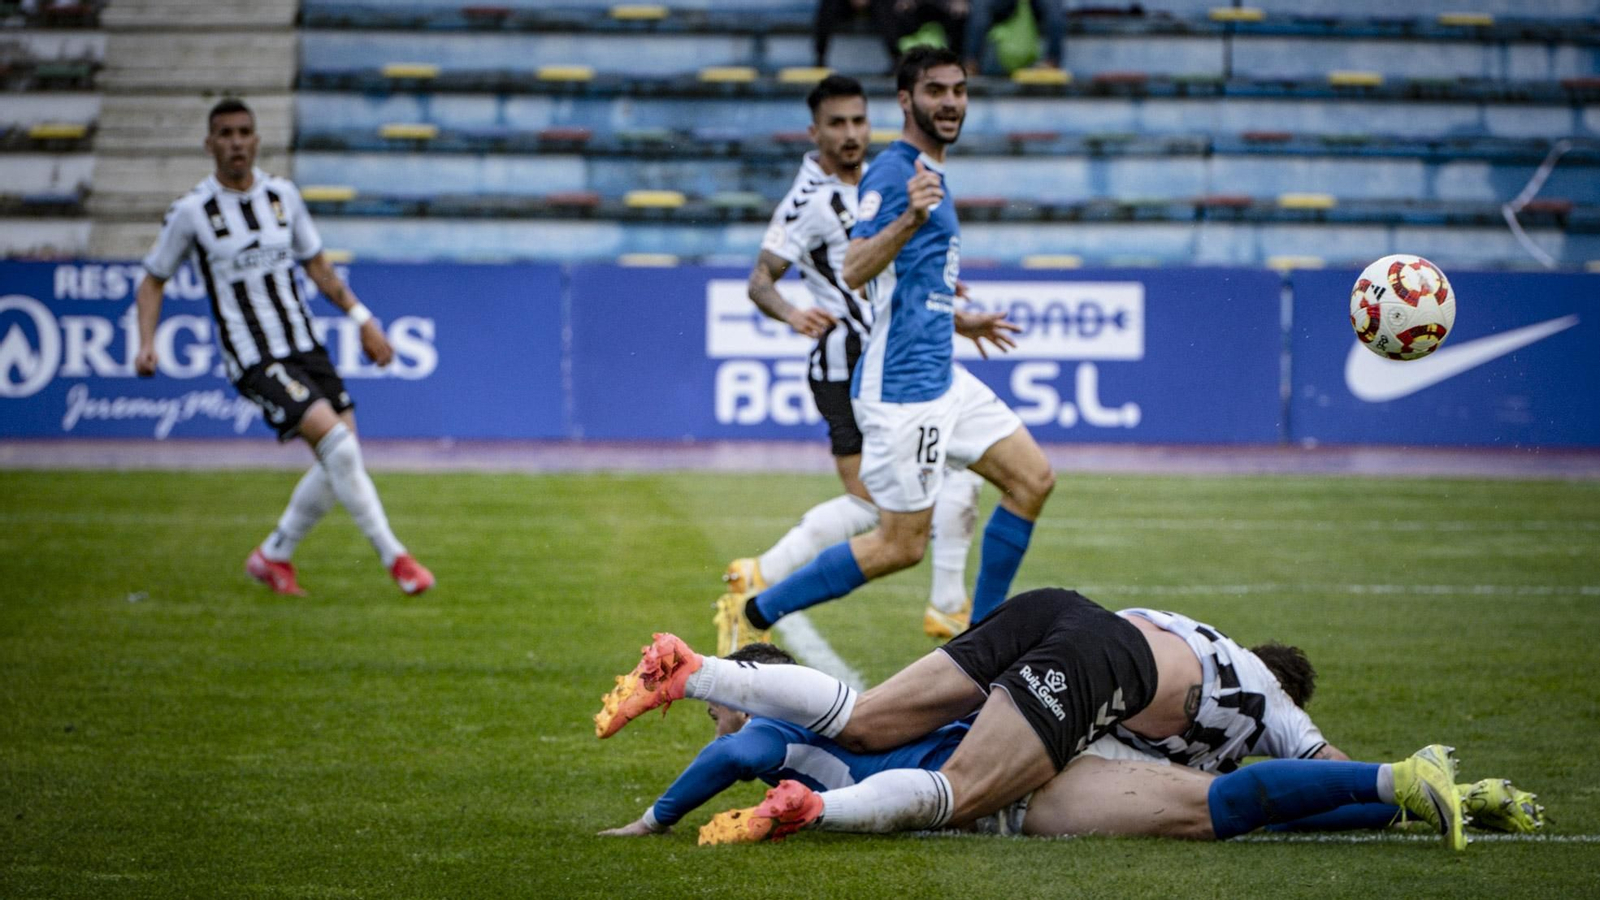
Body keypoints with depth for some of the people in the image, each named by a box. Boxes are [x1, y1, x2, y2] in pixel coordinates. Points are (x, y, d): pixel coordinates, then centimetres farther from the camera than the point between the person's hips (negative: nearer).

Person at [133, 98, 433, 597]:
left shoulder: (283, 195, 6)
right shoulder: (192, 212, -7)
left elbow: (316, 264, 18)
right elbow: (153, 280, 4)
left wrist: (361, 318, 12)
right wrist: (147, 344, -9)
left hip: (304, 346, 6)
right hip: (254, 362, -6)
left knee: (340, 460, 0)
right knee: (337, 443, -21)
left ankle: (273, 556, 19)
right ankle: (393, 556, -11)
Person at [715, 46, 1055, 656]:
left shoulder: (928, 177, 16)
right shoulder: (891, 174, -14)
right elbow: (854, 271, -28)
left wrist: (960, 322, 38)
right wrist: (910, 219, -43)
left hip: (942, 377, 10)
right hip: (902, 385, -10)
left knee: (1033, 479, 8)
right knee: (902, 544, -7)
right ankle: (755, 615, 2)